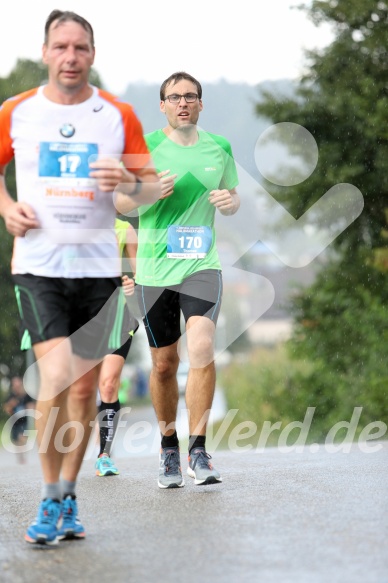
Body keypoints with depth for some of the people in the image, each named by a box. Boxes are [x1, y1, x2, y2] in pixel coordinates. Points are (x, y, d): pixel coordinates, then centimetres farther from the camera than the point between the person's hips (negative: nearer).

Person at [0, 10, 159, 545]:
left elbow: (154, 185, 8)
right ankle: (50, 500, -4)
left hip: (99, 265, 2)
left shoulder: (119, 115, 4)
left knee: (85, 386, 6)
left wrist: (130, 183, -14)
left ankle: (68, 496, 21)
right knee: (56, 376, -17)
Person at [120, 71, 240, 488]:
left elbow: (232, 197, 22)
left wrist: (230, 201, -3)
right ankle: (168, 446, 26)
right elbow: (123, 205, 3)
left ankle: (198, 450, -13)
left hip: (201, 266, 1)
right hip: (154, 268, 0)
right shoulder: (146, 147, 0)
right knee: (164, 363, 6)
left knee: (202, 349, -19)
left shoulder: (219, 148, 8)